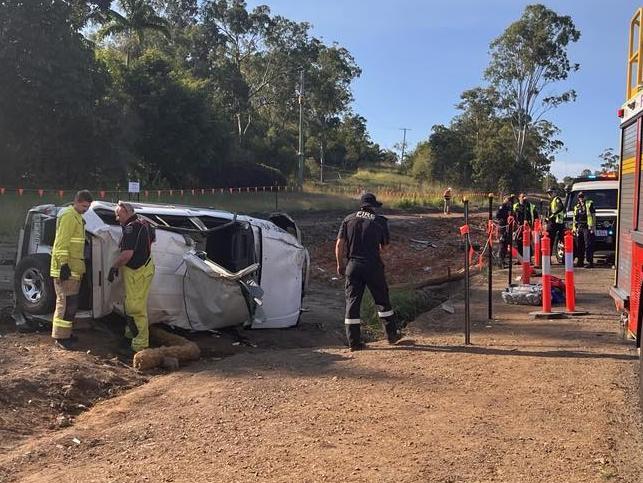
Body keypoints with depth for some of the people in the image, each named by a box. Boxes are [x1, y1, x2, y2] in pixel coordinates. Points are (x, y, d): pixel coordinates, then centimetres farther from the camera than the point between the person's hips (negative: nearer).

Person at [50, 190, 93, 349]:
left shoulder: (77, 217, 19)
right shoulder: (68, 216, -13)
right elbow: (61, 242, -20)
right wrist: (63, 264, -24)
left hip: (74, 268, 10)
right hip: (66, 268, -10)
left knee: (71, 303, 15)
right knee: (67, 303, -8)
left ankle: (66, 332, 24)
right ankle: (60, 337, -4)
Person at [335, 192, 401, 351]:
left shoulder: (348, 219, 5)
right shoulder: (380, 221, 1)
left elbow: (339, 244, 0)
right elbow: (384, 247, 6)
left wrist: (340, 264, 9)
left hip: (352, 266, 2)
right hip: (373, 266, -2)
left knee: (352, 302, 6)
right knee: (382, 300, 12)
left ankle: (354, 342, 7)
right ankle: (392, 335, 23)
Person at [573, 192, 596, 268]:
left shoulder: (589, 204, 2)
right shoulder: (577, 207, 19)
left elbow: (593, 216, -3)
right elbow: (575, 218, 23)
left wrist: (592, 227, -11)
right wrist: (574, 228, 14)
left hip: (587, 228, -6)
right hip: (579, 228, 6)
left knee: (588, 245, -10)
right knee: (579, 246, 8)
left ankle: (590, 262, -10)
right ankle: (580, 262, 16)